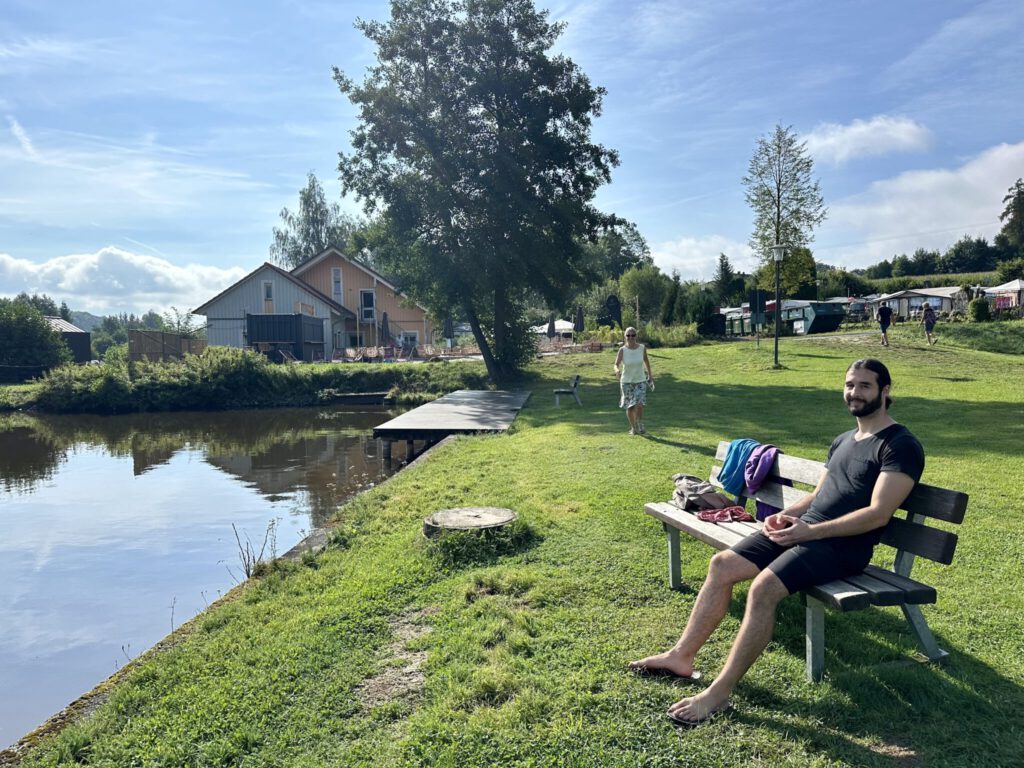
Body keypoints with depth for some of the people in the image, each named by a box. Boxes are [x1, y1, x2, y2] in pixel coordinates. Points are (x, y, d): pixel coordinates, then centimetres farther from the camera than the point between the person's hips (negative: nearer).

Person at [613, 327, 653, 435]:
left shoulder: (642, 348, -7)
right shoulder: (622, 350, -12)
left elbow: (646, 361, 10)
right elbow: (616, 364, -12)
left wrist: (650, 375, 18)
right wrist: (617, 370, -35)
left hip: (640, 381, 0)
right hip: (626, 382, 0)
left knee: (639, 405, -13)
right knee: (629, 407, 6)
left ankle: (640, 426, 13)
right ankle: (633, 427, 29)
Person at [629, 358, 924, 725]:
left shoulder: (900, 445, -8)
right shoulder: (843, 441, 20)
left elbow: (878, 514, -17)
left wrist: (810, 531, -21)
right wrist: (785, 515, 4)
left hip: (843, 546, -9)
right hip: (803, 529, 9)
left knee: (763, 587, -30)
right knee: (722, 564, -4)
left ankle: (718, 693, -22)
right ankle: (682, 656, 4)